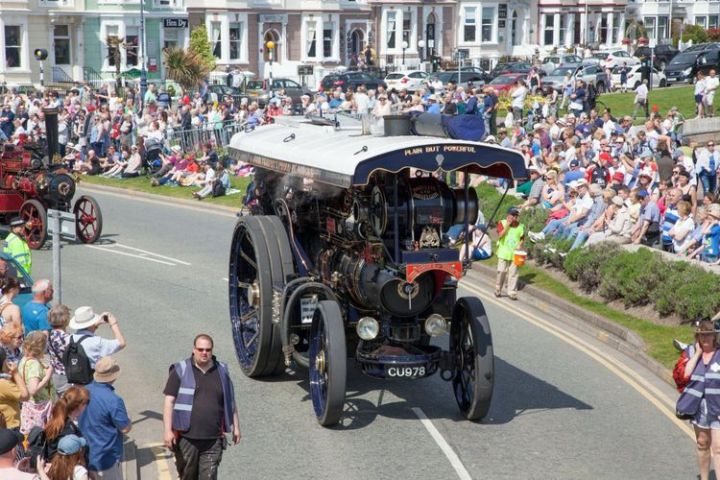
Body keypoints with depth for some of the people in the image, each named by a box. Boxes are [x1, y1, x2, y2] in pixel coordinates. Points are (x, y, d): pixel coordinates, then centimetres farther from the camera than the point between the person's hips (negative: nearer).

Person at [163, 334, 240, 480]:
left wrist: (235, 427, 15)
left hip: (213, 440, 2)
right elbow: (169, 401, -4)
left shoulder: (222, 371, 9)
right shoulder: (180, 371, -1)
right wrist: (168, 430, -11)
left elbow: (230, 401, 17)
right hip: (186, 437, -1)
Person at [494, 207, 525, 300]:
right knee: (501, 271, -2)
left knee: (513, 273, 1)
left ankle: (512, 292, 6)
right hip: (503, 253, -2)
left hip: (514, 253, 2)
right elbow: (500, 235, -16)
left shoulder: (520, 226, 6)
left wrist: (520, 245, -7)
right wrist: (508, 225, -17)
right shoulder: (502, 223, -2)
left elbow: (522, 238, 13)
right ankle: (498, 290, 14)